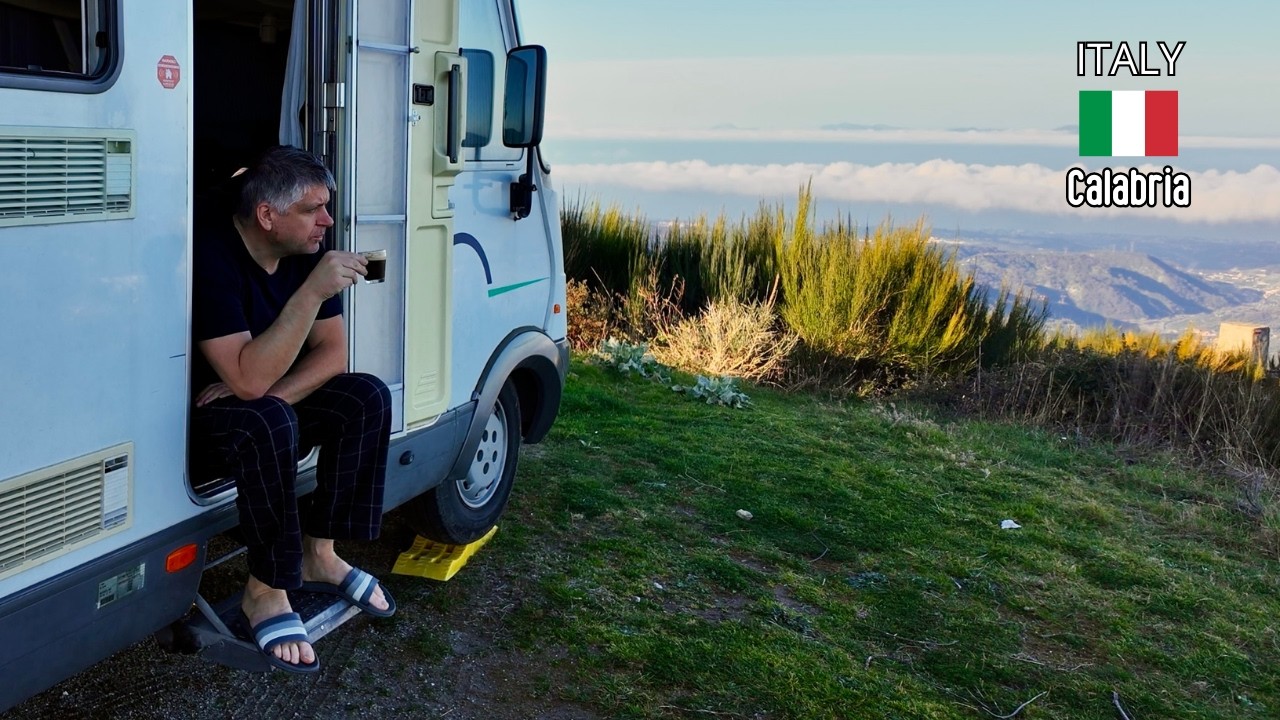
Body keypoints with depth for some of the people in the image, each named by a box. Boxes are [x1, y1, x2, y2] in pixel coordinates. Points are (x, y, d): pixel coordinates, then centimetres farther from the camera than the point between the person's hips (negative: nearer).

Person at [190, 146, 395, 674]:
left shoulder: (307, 253, -4)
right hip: (191, 418, -8)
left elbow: (332, 352, -3)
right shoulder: (211, 259, -28)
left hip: (261, 405, 8)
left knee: (368, 398, -11)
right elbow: (249, 380, -35)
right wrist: (312, 292, -39)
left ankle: (319, 554, -3)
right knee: (269, 423, -37)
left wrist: (270, 393, -22)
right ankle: (265, 592, -20)